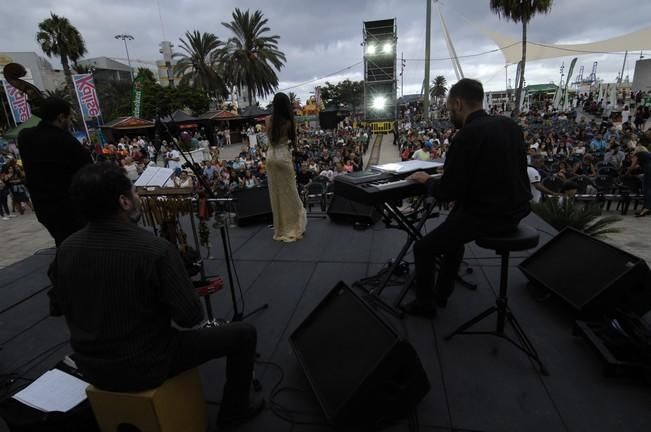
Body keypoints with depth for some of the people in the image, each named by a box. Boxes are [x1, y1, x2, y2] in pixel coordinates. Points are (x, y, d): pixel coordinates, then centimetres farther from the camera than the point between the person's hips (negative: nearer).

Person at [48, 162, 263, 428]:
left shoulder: (66, 248, -9)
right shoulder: (155, 249, -28)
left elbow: (56, 308, 6)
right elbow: (191, 317, -21)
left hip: (90, 367, 7)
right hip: (145, 367, -6)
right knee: (244, 334, 5)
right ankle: (235, 410, 27)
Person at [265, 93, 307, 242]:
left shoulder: (269, 120, -1)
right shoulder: (290, 121, -7)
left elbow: (270, 139, 8)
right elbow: (294, 142, -2)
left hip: (271, 157, 3)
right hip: (284, 156, -3)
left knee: (275, 192, 10)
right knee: (289, 192, 7)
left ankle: (280, 228, 21)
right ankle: (293, 225, 16)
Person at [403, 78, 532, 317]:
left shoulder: (466, 136, -20)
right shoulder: (510, 125, 6)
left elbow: (447, 193, -18)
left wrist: (427, 180, 1)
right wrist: (450, 171, 17)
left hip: (487, 216, -9)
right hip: (514, 210, 9)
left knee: (423, 249, 4)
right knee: (452, 232, 30)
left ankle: (425, 304, 23)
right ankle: (441, 294, 39)